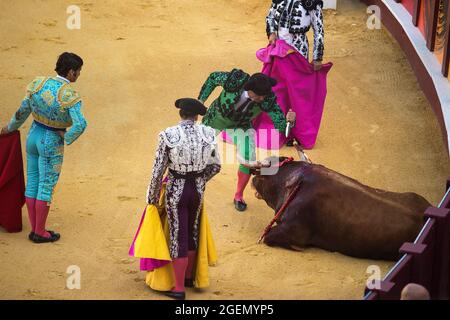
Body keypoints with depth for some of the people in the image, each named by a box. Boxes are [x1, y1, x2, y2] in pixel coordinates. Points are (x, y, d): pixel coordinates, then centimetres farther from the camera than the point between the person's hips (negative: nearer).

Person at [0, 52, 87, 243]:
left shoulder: (38, 83, -7)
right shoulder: (69, 95, -24)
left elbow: (23, 110, 1)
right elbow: (80, 124, -34)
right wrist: (67, 138, -15)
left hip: (33, 135, 6)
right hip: (52, 143, -6)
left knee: (32, 182, 13)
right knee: (46, 187, 5)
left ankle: (34, 229, 21)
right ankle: (40, 233, 14)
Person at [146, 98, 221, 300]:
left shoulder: (168, 135, -17)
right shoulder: (208, 134, -7)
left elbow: (158, 170, -11)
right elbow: (215, 166, 4)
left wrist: (153, 197, 3)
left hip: (176, 190, -3)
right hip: (198, 189, 3)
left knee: (178, 237, 7)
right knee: (192, 231, 22)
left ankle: (179, 288, 15)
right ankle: (188, 276, 39)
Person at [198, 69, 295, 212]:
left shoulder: (267, 99, -33)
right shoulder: (235, 80, -38)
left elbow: (280, 125, -29)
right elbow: (213, 78, -17)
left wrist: (288, 119, -52)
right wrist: (200, 100, -13)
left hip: (240, 127, 1)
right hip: (214, 120, -1)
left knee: (248, 160, -10)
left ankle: (239, 196, 16)